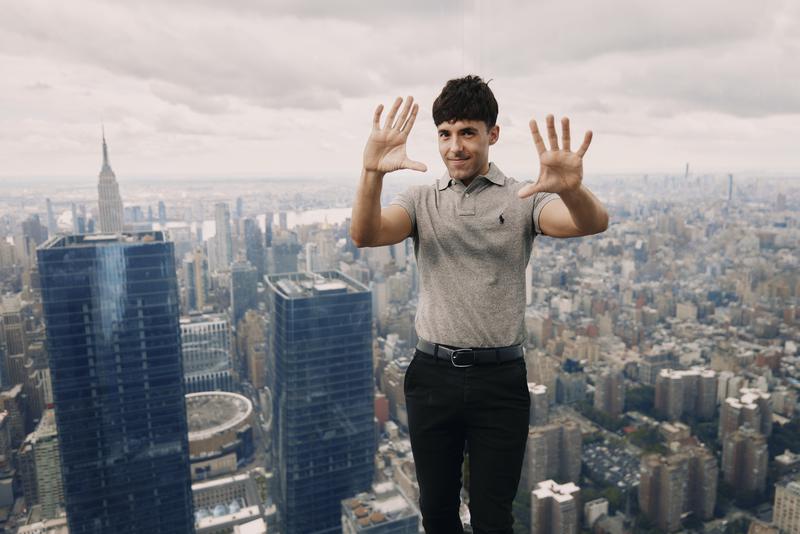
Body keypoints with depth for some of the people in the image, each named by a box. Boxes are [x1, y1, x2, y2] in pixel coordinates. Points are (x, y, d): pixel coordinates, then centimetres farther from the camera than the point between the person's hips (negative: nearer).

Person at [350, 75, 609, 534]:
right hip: (432, 375, 2)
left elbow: (593, 223, -21)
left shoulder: (522, 199, -3)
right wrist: (373, 173, -34)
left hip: (500, 378, -2)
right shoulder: (422, 198, 3)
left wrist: (571, 188, -44)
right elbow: (365, 236, -15)